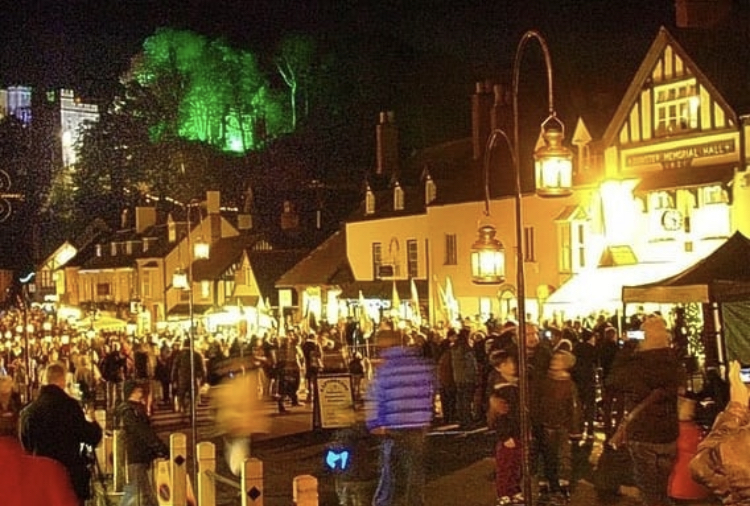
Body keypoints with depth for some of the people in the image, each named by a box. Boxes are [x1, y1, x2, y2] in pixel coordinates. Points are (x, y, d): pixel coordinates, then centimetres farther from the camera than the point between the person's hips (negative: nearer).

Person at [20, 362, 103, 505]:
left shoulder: (28, 410, 3)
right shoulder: (69, 405, -12)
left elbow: (25, 446, 13)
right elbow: (92, 437, -9)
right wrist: (92, 422, 11)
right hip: (70, 477, -5)